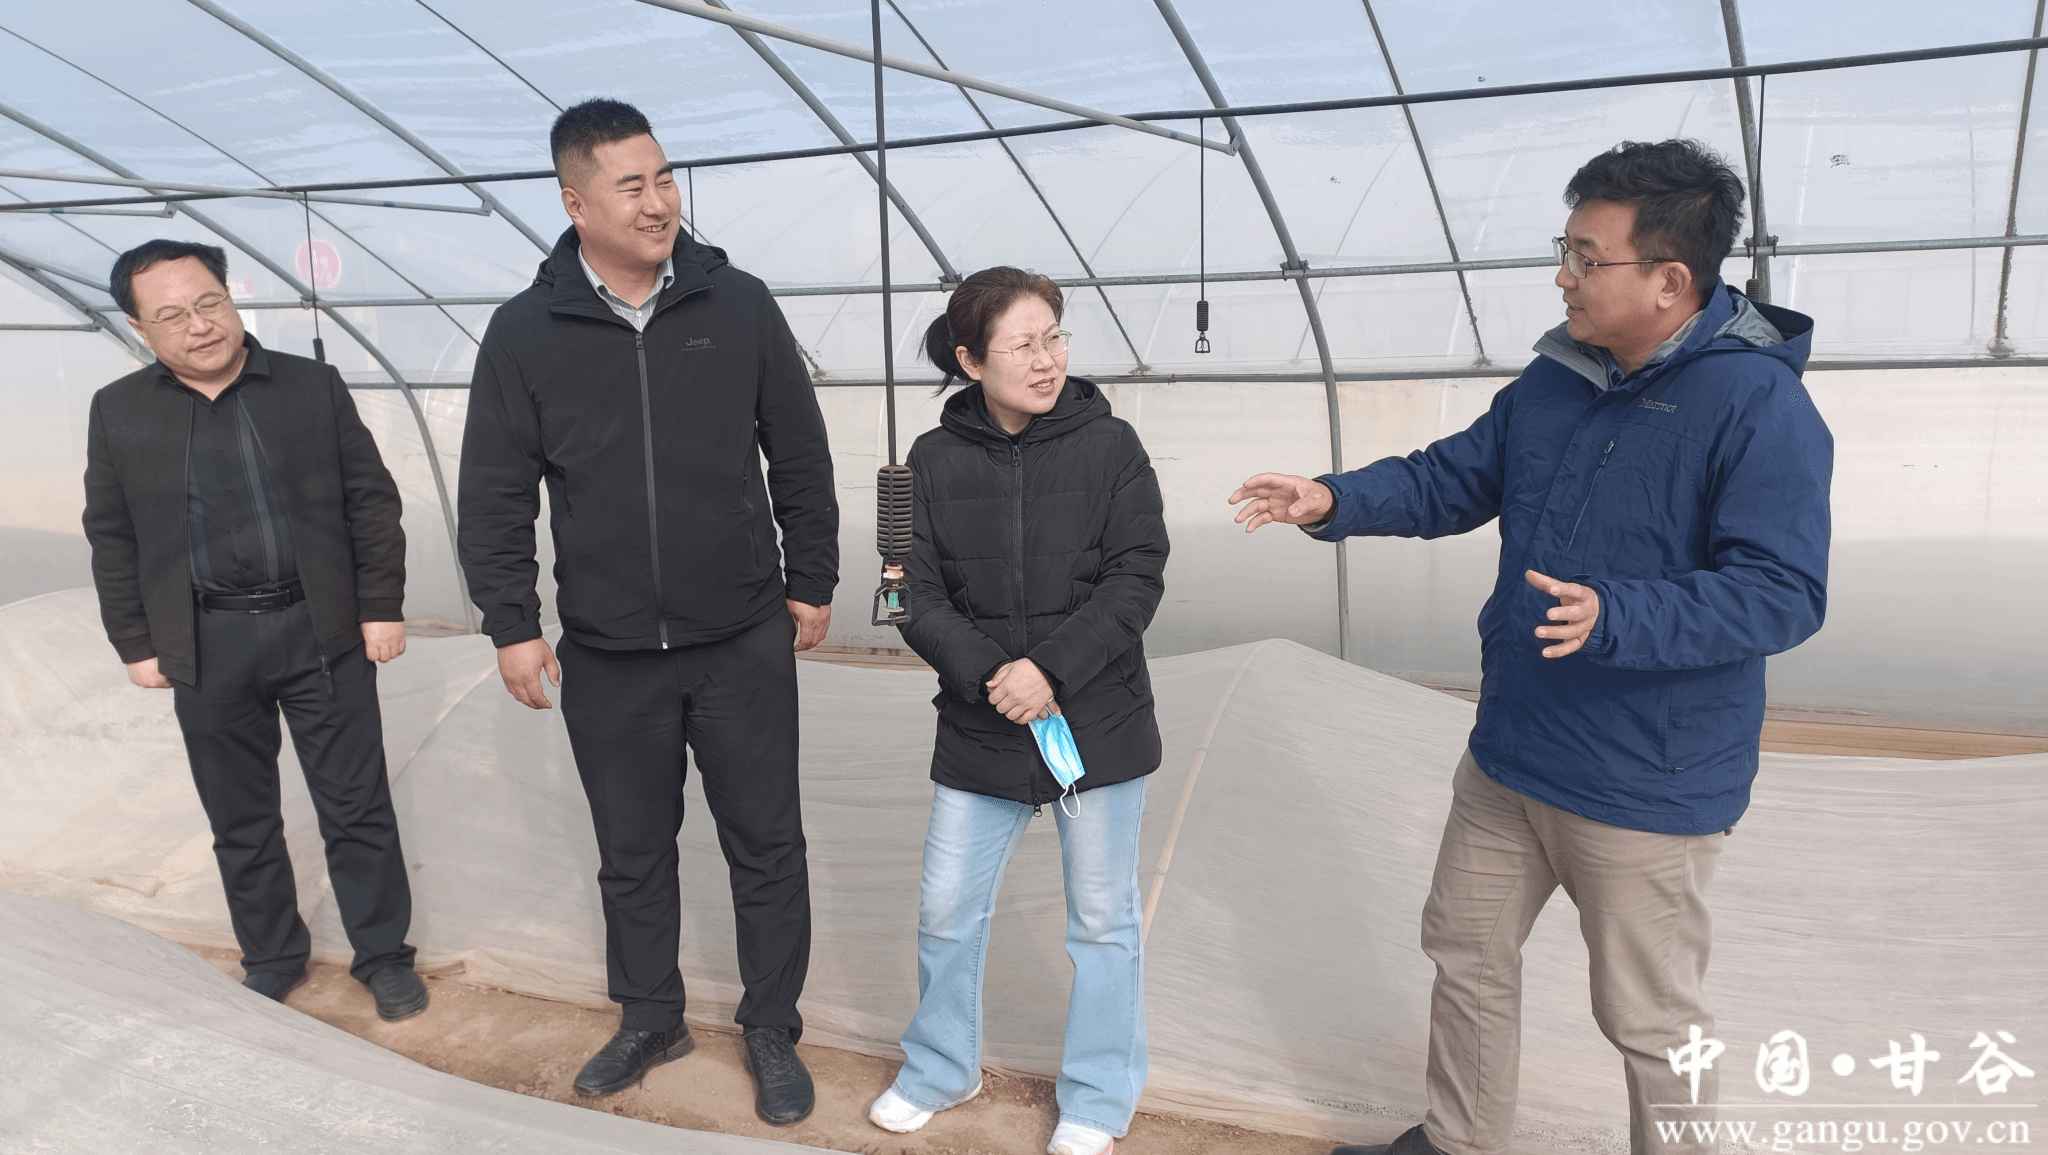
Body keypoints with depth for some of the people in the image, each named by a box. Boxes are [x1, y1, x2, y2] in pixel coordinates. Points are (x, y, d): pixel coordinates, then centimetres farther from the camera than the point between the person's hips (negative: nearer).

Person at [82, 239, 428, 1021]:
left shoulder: (312, 385, 0)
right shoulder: (118, 412, 4)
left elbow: (371, 499, 1)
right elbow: (111, 537, 8)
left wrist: (382, 605, -3)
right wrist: (136, 643, 4)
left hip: (322, 631, -1)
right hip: (208, 647, 2)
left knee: (356, 807, 6)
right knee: (239, 819, 14)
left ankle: (383, 954, 21)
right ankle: (271, 959, 31)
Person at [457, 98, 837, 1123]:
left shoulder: (739, 306, -4)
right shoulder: (525, 333, -3)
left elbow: (800, 459, 4)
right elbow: (495, 497, 2)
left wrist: (811, 581, 6)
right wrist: (511, 624, 0)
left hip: (743, 644, 0)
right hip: (606, 656, 1)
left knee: (766, 845, 10)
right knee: (632, 852, 17)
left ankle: (772, 1030, 30)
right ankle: (650, 1019, 39)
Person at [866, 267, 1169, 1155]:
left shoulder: (1109, 447, -6)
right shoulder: (936, 460, -2)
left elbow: (1135, 579, -10)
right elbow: (920, 596, -3)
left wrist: (1051, 667, -20)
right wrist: (987, 676, -18)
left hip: (1098, 726, -1)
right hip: (979, 732, 2)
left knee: (1102, 917, 11)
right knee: (946, 911, 13)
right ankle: (942, 1070, 39)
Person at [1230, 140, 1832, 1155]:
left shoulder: (1759, 405, -20)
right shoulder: (1554, 381, 2)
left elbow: (1782, 595, -25)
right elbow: (1450, 479, 11)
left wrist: (1613, 617, -38)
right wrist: (1336, 500, -5)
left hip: (1648, 786, -7)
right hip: (1508, 759, 8)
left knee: (1649, 1019, 11)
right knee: (1465, 952, 21)